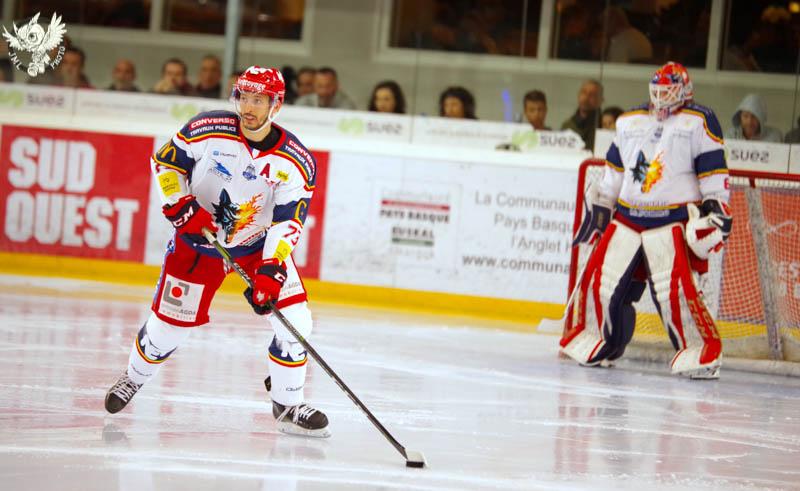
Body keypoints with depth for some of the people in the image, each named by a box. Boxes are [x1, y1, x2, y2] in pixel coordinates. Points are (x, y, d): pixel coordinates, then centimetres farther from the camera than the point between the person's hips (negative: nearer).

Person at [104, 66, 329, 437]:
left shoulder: (296, 162, -17)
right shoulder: (207, 131, -18)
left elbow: (288, 222, -20)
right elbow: (165, 163, -5)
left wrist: (271, 270, -31)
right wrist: (182, 208, -17)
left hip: (260, 243, 1)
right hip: (198, 238, -1)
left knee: (294, 319, -12)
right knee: (170, 321, 2)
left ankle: (287, 405, 4)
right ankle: (134, 378, 33)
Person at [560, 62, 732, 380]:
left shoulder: (699, 122, -3)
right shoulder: (629, 122, 13)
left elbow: (714, 173, -5)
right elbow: (614, 169, 21)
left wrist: (716, 209, -11)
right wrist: (598, 207, 20)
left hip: (674, 221, -5)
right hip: (627, 218, 5)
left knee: (674, 288, -17)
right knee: (600, 278, 3)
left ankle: (702, 351, -6)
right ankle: (595, 341, 22)